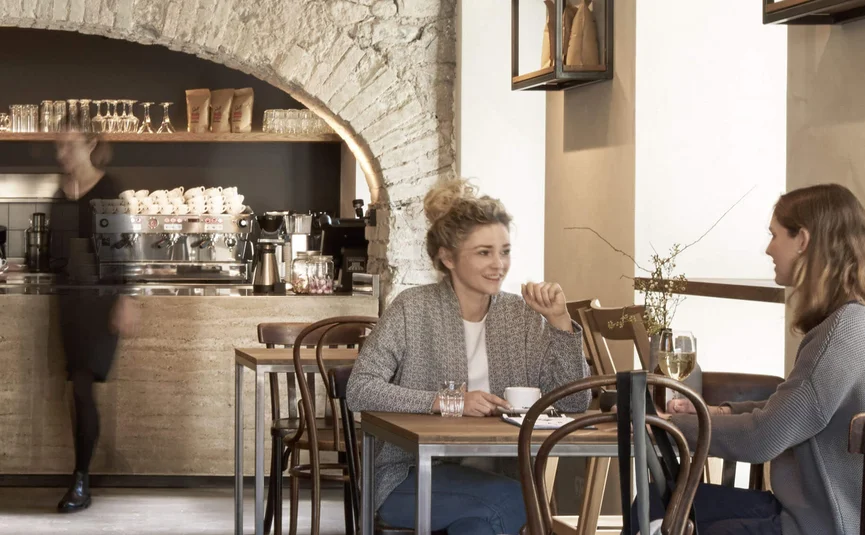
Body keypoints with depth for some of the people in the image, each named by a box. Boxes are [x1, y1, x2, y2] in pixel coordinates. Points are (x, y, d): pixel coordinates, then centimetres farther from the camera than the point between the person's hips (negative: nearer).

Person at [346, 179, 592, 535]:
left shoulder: (522, 316, 6)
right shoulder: (414, 309, -4)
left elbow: (574, 404, 2)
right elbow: (360, 390, -13)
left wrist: (559, 320, -8)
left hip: (492, 476, 3)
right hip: (412, 478, -3)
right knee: (512, 500, -29)